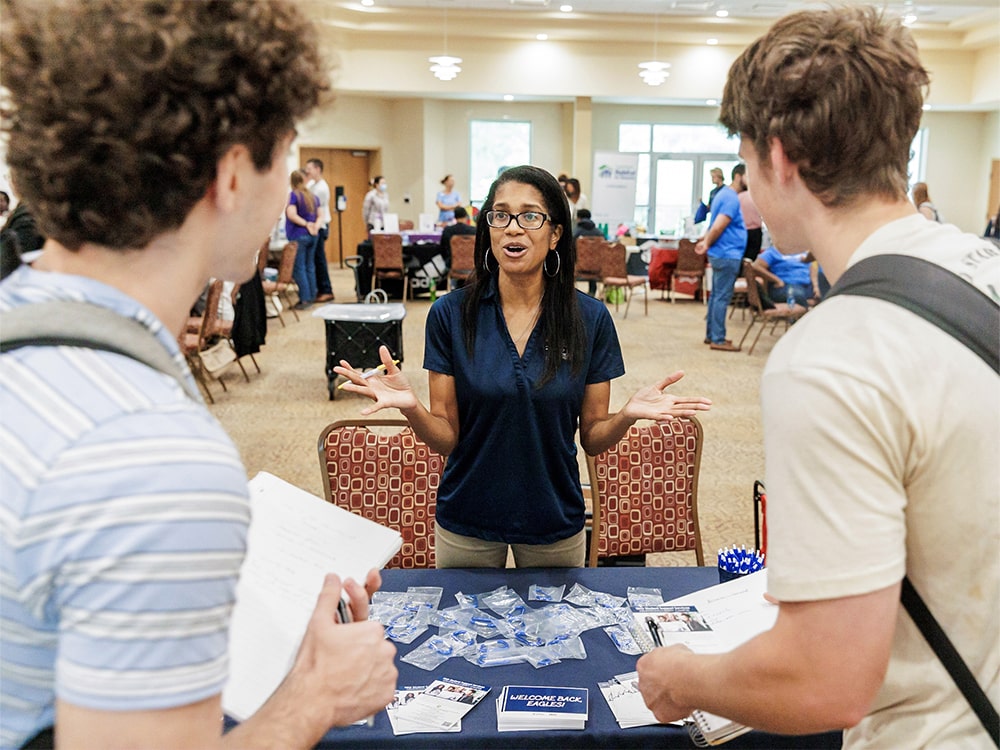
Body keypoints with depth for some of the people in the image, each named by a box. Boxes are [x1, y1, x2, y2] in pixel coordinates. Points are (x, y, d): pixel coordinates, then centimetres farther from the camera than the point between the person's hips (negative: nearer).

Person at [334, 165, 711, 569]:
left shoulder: (591, 319, -9)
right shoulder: (450, 313, -10)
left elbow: (593, 439, -4)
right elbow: (446, 438, -9)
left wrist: (627, 415, -23)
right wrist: (410, 406, -28)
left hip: (555, 521, 1)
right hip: (466, 524, 0)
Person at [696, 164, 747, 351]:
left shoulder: (724, 194, 17)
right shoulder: (732, 198, -16)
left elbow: (716, 226, 19)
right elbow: (718, 227, -21)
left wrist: (706, 241, 8)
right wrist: (707, 244, -6)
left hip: (721, 255, 10)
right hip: (728, 255, -10)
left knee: (717, 296, 14)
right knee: (722, 298, -6)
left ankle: (711, 335, 21)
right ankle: (718, 340, -2)